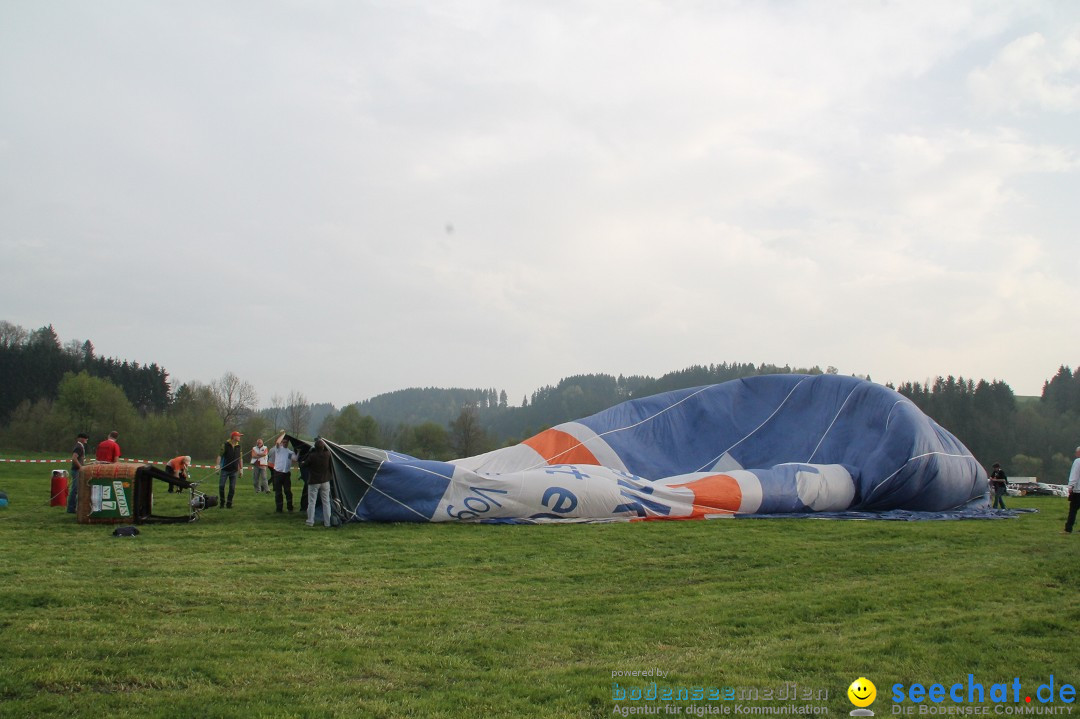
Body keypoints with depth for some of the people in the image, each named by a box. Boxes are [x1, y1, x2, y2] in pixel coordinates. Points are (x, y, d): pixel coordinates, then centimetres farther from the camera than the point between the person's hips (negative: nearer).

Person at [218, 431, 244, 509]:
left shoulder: (238, 447, 9)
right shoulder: (225, 445, -3)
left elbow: (240, 459, 15)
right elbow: (220, 455, -4)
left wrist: (241, 469, 13)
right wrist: (218, 465, -14)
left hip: (234, 471, 3)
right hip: (225, 469, -3)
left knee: (232, 488, 2)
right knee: (221, 486, -4)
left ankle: (229, 504, 10)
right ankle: (222, 502, 11)